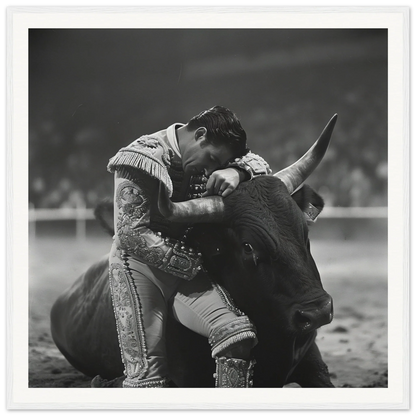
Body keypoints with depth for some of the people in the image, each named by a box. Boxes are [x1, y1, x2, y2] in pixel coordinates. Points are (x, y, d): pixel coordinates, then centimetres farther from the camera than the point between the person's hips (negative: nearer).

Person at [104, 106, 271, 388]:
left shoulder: (206, 157, 5)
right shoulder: (142, 158, -15)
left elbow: (259, 164, 6)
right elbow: (131, 233, -19)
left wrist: (236, 172, -19)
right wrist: (193, 262, -19)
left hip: (188, 267, 6)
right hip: (139, 266, -5)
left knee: (238, 332, -20)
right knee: (149, 375, -12)